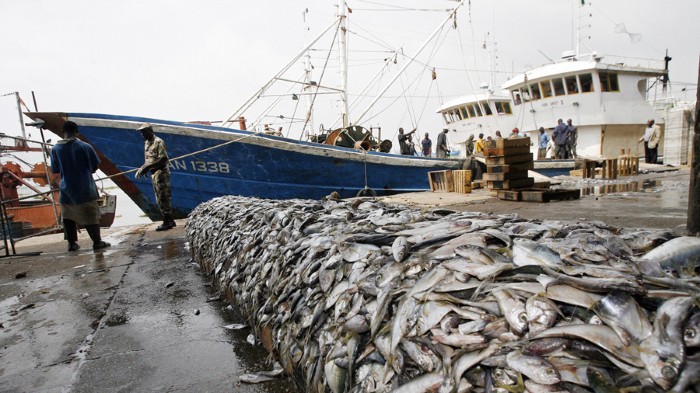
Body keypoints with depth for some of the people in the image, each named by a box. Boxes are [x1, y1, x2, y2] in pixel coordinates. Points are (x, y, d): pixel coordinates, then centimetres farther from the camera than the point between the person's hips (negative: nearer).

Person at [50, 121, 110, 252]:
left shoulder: (55, 149, -3)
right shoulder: (84, 146, -12)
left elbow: (55, 170, 5)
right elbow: (95, 165, -4)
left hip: (66, 190, 3)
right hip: (85, 189, -3)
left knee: (68, 217, 16)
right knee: (90, 215, 5)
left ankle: (72, 243, 20)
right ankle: (97, 242, 10)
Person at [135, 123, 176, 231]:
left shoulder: (158, 142, -11)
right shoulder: (147, 143, 16)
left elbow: (164, 159, -19)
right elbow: (148, 160, 20)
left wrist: (148, 167, -21)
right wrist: (142, 168, 3)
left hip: (161, 173, -9)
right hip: (154, 173, 9)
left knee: (163, 198, -7)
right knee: (160, 199, 11)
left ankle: (167, 222, -2)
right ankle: (170, 221, 18)